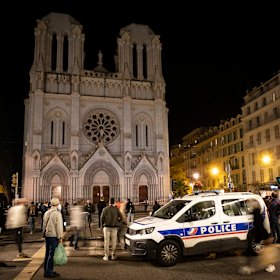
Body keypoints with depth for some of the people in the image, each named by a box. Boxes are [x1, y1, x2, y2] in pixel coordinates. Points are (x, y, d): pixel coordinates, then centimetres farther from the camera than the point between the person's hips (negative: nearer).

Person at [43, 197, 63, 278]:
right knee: (51, 254, -3)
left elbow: (44, 224, 14)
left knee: (48, 253, 15)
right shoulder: (57, 213, -14)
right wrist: (60, 237, -7)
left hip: (47, 235, 8)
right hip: (54, 236, -8)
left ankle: (47, 271, 23)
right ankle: (49, 272, 0)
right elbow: (59, 226, -13)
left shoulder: (46, 213, 9)